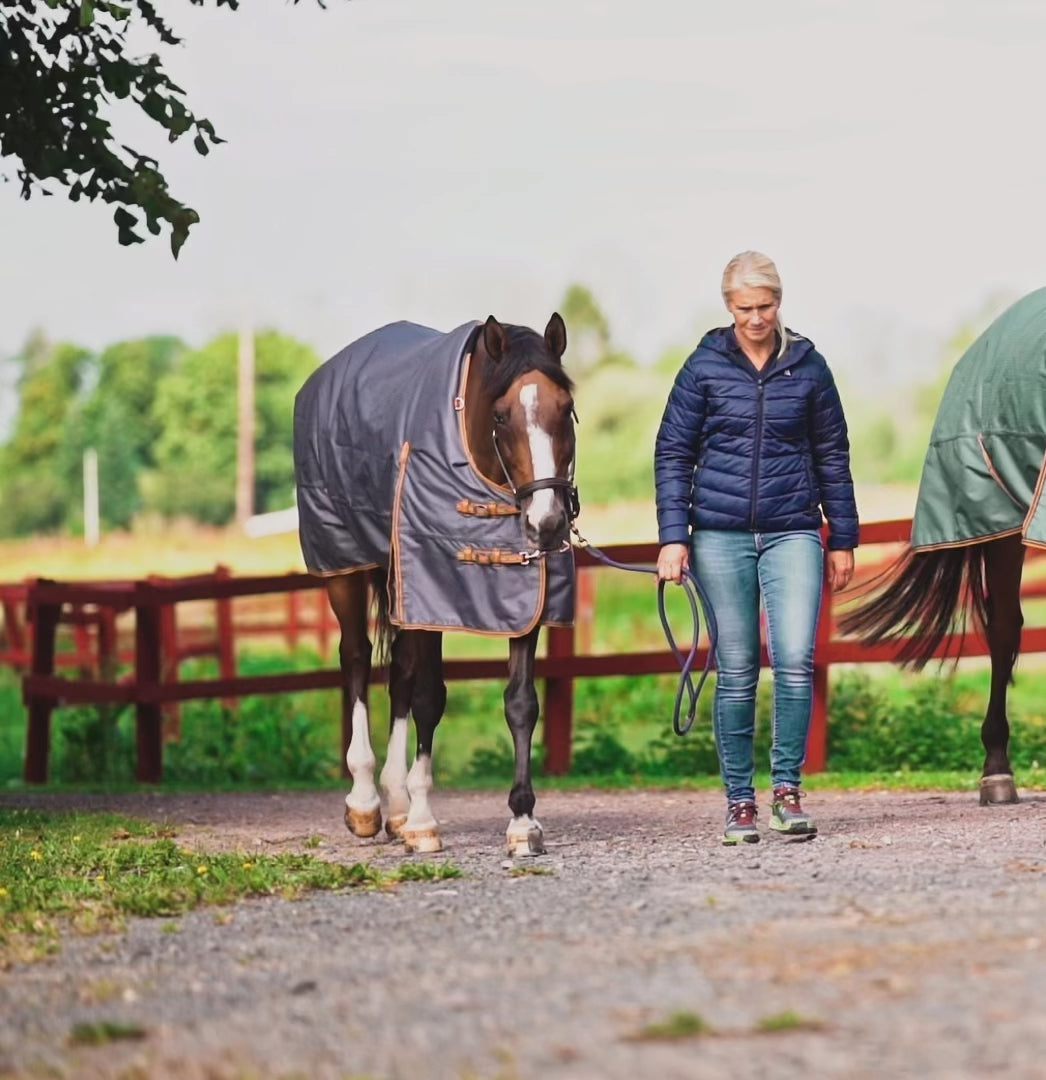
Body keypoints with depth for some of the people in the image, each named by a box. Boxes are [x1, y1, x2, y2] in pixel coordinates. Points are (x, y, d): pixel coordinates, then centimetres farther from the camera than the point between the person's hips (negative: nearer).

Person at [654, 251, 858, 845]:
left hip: (792, 531, 0)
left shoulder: (808, 366, 5)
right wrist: (672, 537, -5)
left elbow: (832, 455, 11)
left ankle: (787, 789, 0)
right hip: (720, 534, 0)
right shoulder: (705, 367, 2)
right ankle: (739, 800, 11)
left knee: (796, 659, -13)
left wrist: (843, 539, 10)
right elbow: (672, 453, 4)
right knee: (736, 670, 3)